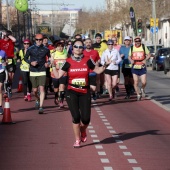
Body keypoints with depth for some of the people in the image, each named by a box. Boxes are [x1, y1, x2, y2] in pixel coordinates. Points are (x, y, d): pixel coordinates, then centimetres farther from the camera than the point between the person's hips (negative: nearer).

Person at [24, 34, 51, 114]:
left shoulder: (46, 49, -1)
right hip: (33, 72, 1)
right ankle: (37, 100, 41)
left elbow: (50, 57, 15)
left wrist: (48, 63, -4)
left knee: (42, 88, -14)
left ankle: (41, 107, -14)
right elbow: (25, 58, 8)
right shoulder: (30, 49, -2)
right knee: (35, 90, 8)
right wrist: (31, 62, -10)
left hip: (42, 72, -1)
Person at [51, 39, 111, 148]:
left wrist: (105, 66, -6)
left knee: (86, 119, -3)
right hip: (72, 92, -1)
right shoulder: (68, 62, 0)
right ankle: (77, 140, 10)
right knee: (76, 117, -8)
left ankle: (83, 131, 34)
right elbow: (58, 75, 1)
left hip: (85, 93, 1)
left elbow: (98, 71, 11)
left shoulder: (87, 61, 2)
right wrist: (53, 65, -10)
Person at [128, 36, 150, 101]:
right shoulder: (132, 48, 3)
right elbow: (129, 56, 13)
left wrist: (145, 60, -13)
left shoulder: (144, 47, 0)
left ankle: (142, 89, 26)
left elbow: (148, 55, 6)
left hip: (142, 67, -1)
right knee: (136, 82, -1)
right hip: (135, 67, 1)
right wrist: (131, 60, -10)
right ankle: (138, 95, 15)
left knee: (144, 82, -7)